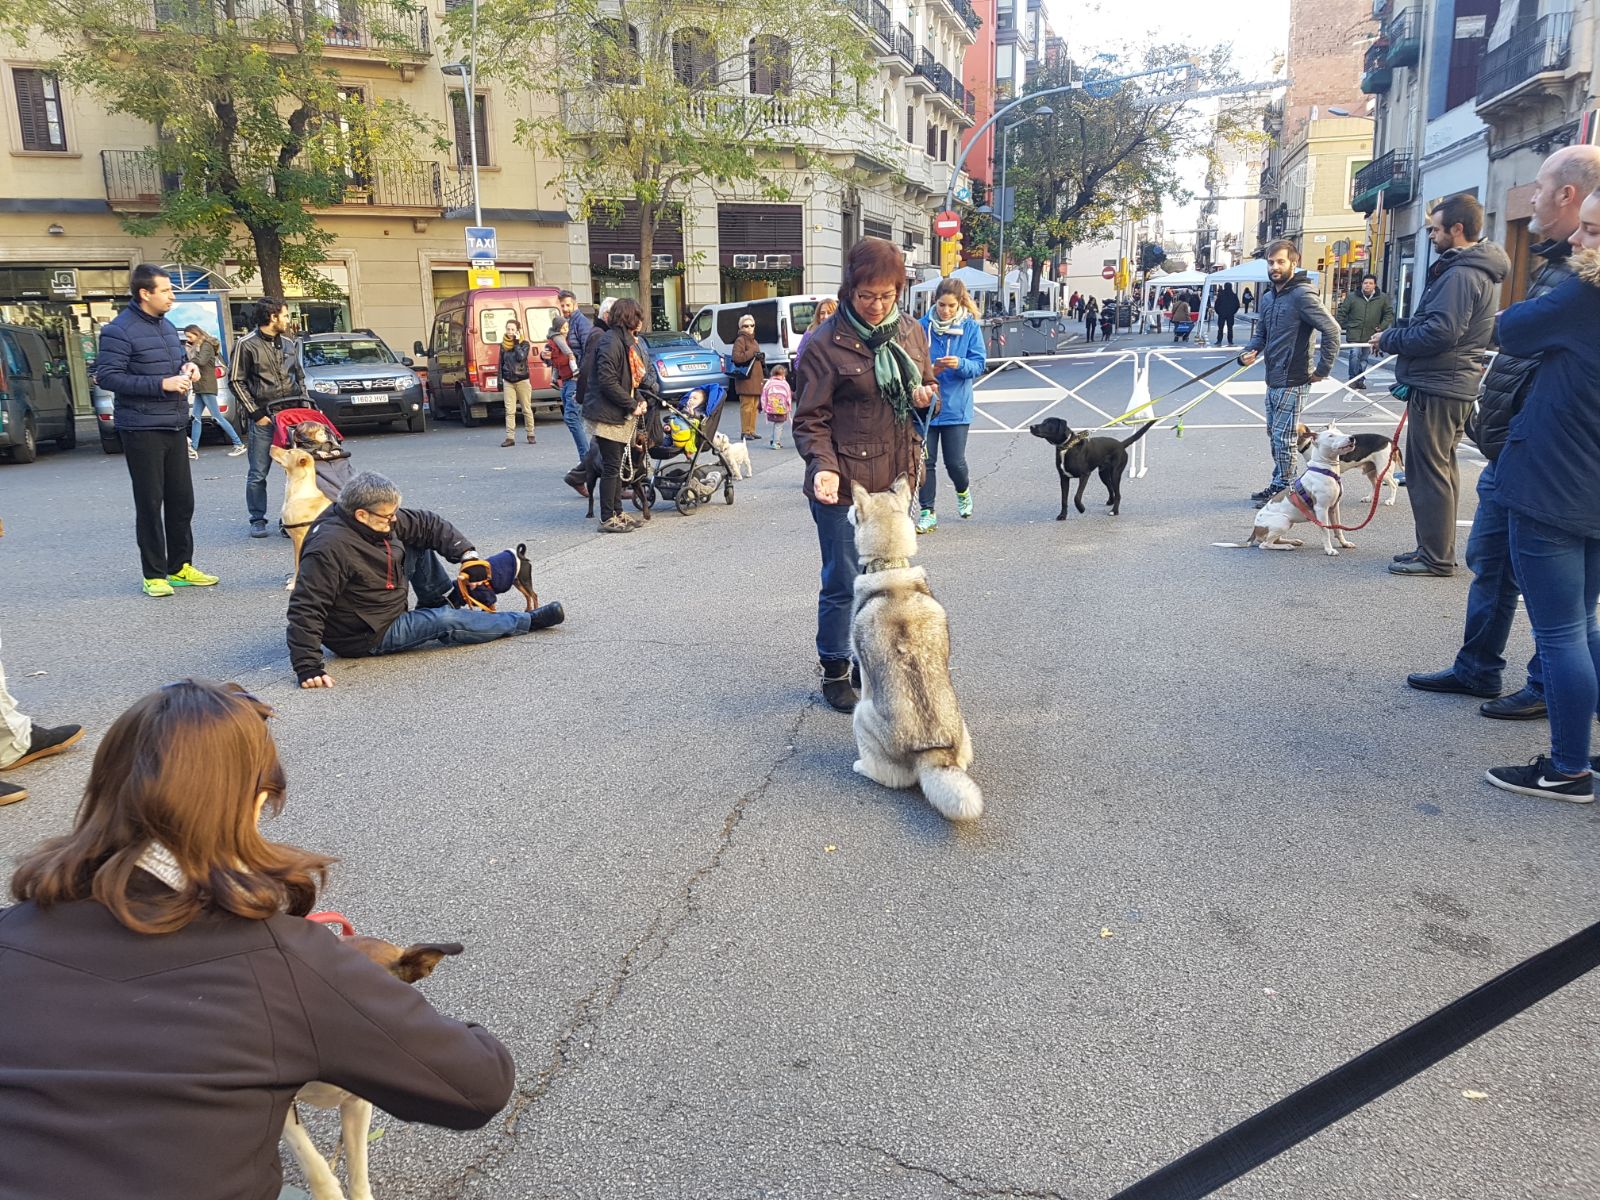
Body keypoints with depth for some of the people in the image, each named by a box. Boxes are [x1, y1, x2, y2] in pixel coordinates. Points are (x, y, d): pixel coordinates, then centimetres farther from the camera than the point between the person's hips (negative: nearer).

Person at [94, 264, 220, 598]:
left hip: (175, 428, 7)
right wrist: (162, 384, -22)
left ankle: (180, 567, 22)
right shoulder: (119, 330, -11)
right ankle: (153, 574, 8)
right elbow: (106, 376, -17)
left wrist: (187, 369, 4)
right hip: (142, 430, -7)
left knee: (182, 499, 10)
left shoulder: (168, 326, 14)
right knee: (150, 503, -1)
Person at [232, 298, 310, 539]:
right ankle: (258, 520, 10)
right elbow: (236, 381, -3)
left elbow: (299, 376, 22)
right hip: (263, 417, -4)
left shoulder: (288, 343, 14)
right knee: (258, 473, 0)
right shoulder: (247, 344, -3)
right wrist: (256, 413, -8)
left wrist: (305, 405, 10)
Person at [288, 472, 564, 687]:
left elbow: (428, 524, 1)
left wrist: (465, 553, -13)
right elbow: (305, 609, -34)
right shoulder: (329, 549, -34)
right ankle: (527, 621, 0)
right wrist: (307, 666, -38)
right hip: (367, 637, -9)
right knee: (444, 621, -15)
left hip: (389, 611, 9)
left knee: (418, 547, 3)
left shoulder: (380, 520, -9)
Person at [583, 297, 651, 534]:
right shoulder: (611, 342, -16)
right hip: (609, 414, -10)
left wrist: (640, 400, 5)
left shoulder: (629, 341, 15)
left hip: (623, 415, 10)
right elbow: (607, 381, -23)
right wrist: (632, 405, -17)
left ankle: (617, 512, 22)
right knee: (611, 467, -5)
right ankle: (607, 519, 1)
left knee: (616, 466, 15)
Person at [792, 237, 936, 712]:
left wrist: (925, 395, -2)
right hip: (844, 485, -6)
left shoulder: (911, 333, 6)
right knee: (844, 584, 3)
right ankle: (835, 673, 21)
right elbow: (810, 419, -10)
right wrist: (823, 466, -26)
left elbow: (928, 384, 22)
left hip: (895, 479, 6)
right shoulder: (826, 343, -11)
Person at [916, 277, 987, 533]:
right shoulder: (923, 326, -3)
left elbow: (980, 364, -4)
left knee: (955, 462, 0)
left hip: (956, 406, 0)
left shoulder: (971, 327, -2)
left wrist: (960, 364, -24)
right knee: (925, 461, 2)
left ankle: (963, 491, 34)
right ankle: (927, 512, 13)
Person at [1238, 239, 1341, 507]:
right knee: (1274, 433, 15)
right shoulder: (1268, 296, 12)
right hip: (1273, 379, 9)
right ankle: (1282, 484, 26)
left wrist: (1323, 369, -15)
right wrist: (1250, 352, 0)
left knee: (1282, 436, -4)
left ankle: (1282, 488, 7)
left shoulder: (1302, 294, -14)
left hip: (1292, 381, -9)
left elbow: (1331, 330, -18)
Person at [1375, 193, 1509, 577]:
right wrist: (1396, 334, 7)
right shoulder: (1479, 270, 17)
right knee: (1441, 469, 17)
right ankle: (1436, 549, 26)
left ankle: (1436, 557, 0)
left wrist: (1389, 339, -13)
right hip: (1455, 384, 11)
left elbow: (1440, 332, -25)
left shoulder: (1460, 275, -18)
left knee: (1428, 472, -5)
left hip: (1437, 388, -11)